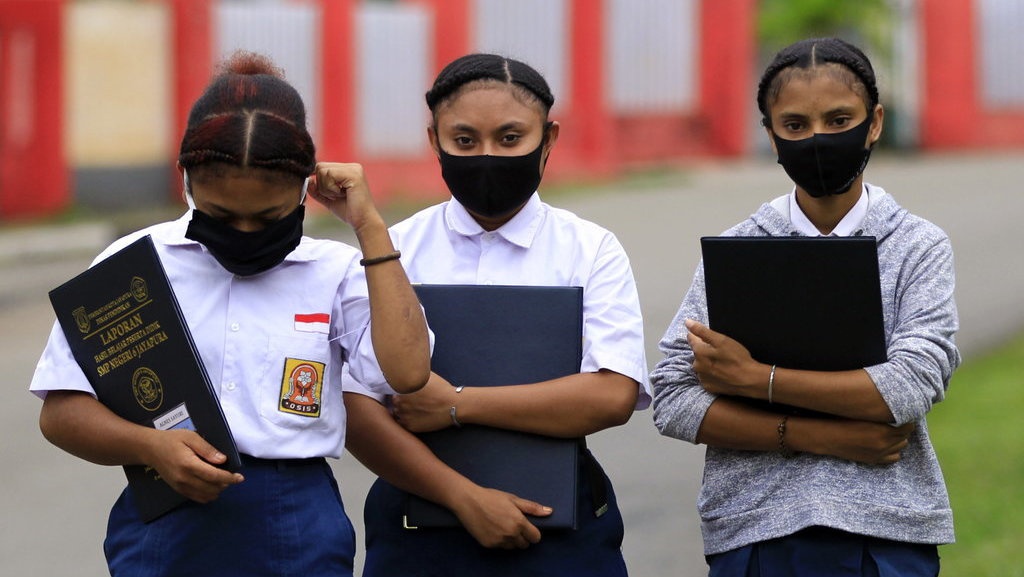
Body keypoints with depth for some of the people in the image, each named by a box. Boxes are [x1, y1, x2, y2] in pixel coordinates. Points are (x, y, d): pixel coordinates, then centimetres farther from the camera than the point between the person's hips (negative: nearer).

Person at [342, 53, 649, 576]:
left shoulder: (591, 251, 1)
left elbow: (612, 395, -12)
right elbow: (356, 410, -7)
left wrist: (458, 405, -14)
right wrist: (466, 497, -16)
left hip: (558, 529, 0)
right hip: (419, 522, 0)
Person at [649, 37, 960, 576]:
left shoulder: (918, 247, 1)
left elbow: (912, 387, -13)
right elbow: (672, 401, -3)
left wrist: (753, 377, -13)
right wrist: (816, 436, -12)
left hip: (884, 533, -1)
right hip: (752, 531, 1)